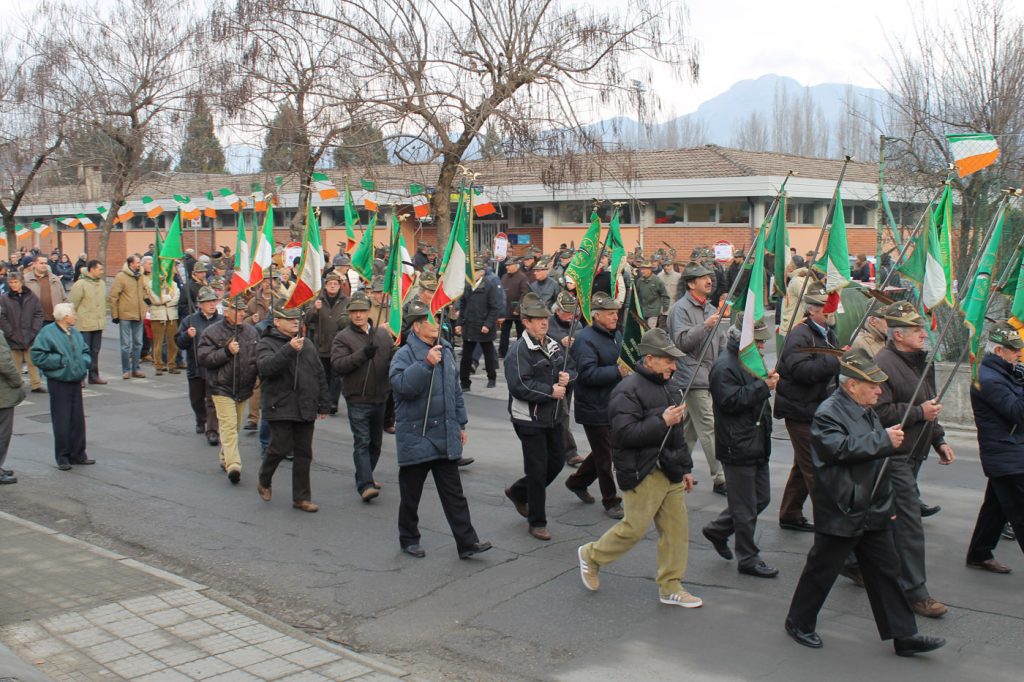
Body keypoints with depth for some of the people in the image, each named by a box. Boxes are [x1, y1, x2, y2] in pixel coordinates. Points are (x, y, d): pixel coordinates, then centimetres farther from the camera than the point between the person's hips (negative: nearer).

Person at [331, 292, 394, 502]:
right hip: (357, 400, -5)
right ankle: (365, 485, -12)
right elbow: (337, 364, -17)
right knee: (362, 442, -10)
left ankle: (366, 476, 33)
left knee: (376, 441, 17)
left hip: (380, 398, 6)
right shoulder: (343, 338, -5)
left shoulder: (383, 334, 9)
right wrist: (362, 355, -29)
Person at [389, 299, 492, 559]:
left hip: (445, 436, 5)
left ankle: (467, 542, 9)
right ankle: (409, 539, 26)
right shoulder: (405, 355, -11)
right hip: (415, 437, -5)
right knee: (411, 493, 10)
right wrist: (426, 363, -34)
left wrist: (460, 423, 20)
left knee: (453, 492, 7)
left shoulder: (445, 351, 10)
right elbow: (402, 385, -29)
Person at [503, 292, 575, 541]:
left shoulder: (554, 346, 9)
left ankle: (518, 492, 38)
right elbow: (520, 386, -25)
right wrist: (550, 391, -19)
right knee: (538, 470, -1)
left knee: (557, 462, 17)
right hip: (529, 419, -8)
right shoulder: (519, 350, -16)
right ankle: (537, 522, 14)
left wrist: (568, 376, -6)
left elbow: (572, 368, 19)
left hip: (553, 417, 8)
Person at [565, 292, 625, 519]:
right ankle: (611, 501, 16)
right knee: (605, 456, 3)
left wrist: (629, 366, 6)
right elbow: (587, 373, -27)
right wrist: (617, 372, -27)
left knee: (603, 451, 19)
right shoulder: (586, 339, -18)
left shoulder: (615, 334, 11)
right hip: (595, 409, -9)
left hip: (614, 405, 9)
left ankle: (577, 482, 38)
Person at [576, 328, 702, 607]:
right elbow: (625, 433, -24)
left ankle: (671, 587, 17)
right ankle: (591, 555, 20)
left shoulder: (661, 387, 16)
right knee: (635, 527, -4)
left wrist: (685, 467, 23)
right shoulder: (628, 391, -15)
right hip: (642, 474, -9)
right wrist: (662, 422, -25)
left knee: (677, 528, 7)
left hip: (668, 471, 9)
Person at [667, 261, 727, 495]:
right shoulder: (681, 308, -10)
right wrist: (705, 326, -27)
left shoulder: (710, 308, 17)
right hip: (692, 377, -9)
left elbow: (720, 341, 24)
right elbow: (681, 341, -21)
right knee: (709, 428, -9)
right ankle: (720, 478, -6)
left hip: (709, 376, 9)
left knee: (690, 427, 16)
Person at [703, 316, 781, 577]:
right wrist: (763, 386, -24)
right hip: (738, 446, -10)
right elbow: (731, 401, -24)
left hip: (757, 443, 10)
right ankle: (748, 559, 12)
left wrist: (768, 381, 7)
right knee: (746, 508, 0)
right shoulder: (724, 367, -16)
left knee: (761, 498, 16)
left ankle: (717, 530, 30)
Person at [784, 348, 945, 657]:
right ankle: (798, 622, 22)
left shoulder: (866, 411, 13)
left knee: (886, 571, 10)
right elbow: (842, 448, -33)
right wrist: (884, 440, -25)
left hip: (872, 512, 9)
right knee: (821, 571, 5)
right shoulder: (828, 413, -16)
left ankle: (904, 635, 17)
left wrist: (885, 502, 25)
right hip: (841, 513, -8)